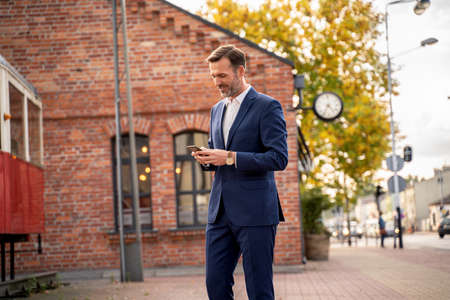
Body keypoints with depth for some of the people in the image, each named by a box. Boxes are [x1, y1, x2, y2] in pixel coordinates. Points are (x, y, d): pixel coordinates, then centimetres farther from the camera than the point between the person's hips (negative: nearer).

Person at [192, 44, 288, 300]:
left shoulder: (267, 106, -5)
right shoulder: (217, 110, 18)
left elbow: (279, 158, -14)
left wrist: (230, 157, -19)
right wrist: (207, 159, 1)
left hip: (255, 213, -7)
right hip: (220, 212, 7)